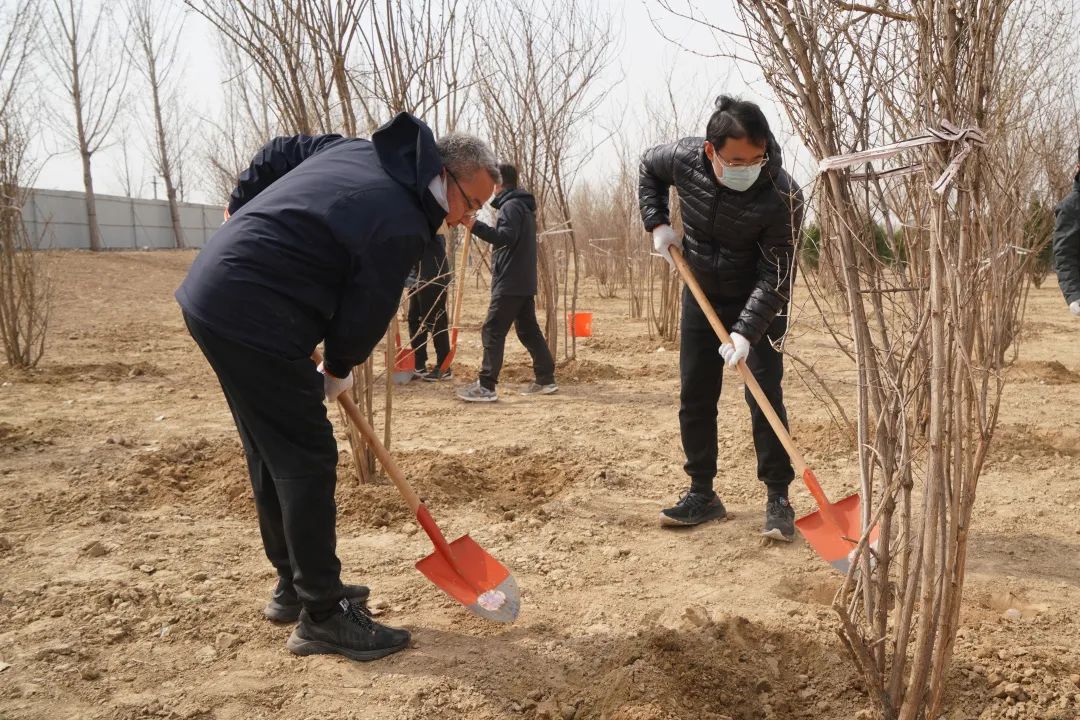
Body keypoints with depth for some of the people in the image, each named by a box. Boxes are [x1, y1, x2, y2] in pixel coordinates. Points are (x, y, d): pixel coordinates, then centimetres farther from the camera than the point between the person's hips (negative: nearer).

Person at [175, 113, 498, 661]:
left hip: (210, 293, 10)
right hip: (254, 320, -10)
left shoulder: (360, 150, 11)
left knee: (272, 454, 18)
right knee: (307, 461, -3)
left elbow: (276, 152, 23)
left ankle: (295, 587, 31)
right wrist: (338, 371, 11)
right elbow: (367, 312, -7)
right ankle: (322, 617, 6)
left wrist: (241, 208, 32)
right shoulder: (402, 225, -15)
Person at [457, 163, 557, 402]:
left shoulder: (511, 205, -11)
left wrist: (476, 226, -29)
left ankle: (486, 386, -11)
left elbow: (506, 237, -25)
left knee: (492, 331, -9)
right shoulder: (524, 206, 20)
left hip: (510, 283, -10)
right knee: (529, 330, 13)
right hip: (524, 282, 10)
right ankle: (546, 379, 15)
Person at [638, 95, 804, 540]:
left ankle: (778, 499, 4)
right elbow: (648, 167, 6)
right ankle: (702, 495, 17)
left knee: (764, 394, -9)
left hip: (757, 303, -4)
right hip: (701, 294, 4)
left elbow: (774, 276, -27)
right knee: (694, 397, 6)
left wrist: (745, 330, -35)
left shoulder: (783, 198, -29)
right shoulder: (685, 158, -19)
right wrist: (657, 223, -5)